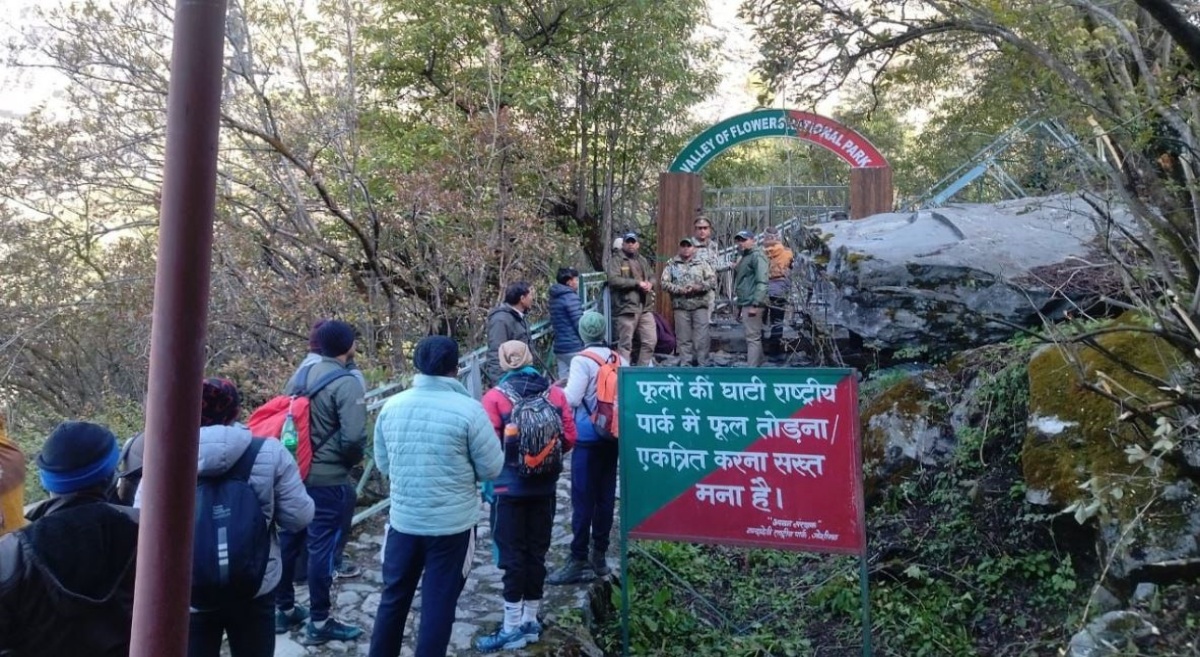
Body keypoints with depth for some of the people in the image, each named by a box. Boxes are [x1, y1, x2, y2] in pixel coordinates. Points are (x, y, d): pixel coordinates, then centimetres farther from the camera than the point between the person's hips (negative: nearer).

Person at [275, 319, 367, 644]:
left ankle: (284, 609, 32)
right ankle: (319, 622, 12)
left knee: (288, 542, 17)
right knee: (322, 548, 2)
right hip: (329, 481, -8)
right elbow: (353, 438, -24)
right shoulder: (347, 384, -18)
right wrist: (351, 460, -4)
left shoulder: (300, 375, 6)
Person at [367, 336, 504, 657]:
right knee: (438, 604, 9)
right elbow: (492, 468, -9)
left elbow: (382, 463, 10)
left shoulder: (391, 406, -1)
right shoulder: (468, 409, -15)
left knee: (394, 598, 19)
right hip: (452, 524, -4)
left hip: (402, 520, 4)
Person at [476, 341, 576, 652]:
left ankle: (512, 628, 10)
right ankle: (530, 622, 24)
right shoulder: (555, 393, 0)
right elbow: (569, 439, 0)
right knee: (537, 552, 13)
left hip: (510, 487, -4)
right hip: (544, 487, 4)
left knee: (513, 554, 4)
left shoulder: (495, 397, -11)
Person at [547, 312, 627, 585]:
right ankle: (599, 555, 21)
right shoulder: (620, 360, 6)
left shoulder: (582, 360, -12)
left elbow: (572, 398, -17)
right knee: (606, 496, 12)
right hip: (613, 436, 6)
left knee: (583, 499, -1)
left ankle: (579, 561, 2)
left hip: (588, 437, -6)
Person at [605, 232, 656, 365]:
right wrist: (637, 283, -16)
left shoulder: (643, 261, 20)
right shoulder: (616, 261, -2)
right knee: (625, 344, -3)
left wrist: (650, 284, -1)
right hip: (626, 307, -6)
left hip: (645, 307, 7)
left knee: (650, 340, 8)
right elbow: (613, 280, -16)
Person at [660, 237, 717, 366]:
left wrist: (698, 287, -12)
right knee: (683, 338, 3)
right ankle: (685, 364, 11)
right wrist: (679, 289, -10)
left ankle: (702, 364, 4)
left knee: (702, 337, -3)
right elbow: (665, 283, 3)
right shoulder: (672, 265, 10)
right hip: (680, 306, 0)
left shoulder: (702, 263, 11)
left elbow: (712, 279, 3)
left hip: (700, 305, 0)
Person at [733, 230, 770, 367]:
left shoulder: (757, 256, -9)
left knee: (752, 337, -10)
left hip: (751, 304, -10)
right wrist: (739, 303, 21)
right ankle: (757, 364, 23)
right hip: (745, 303, 10)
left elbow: (761, 282, -19)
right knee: (754, 337, 15)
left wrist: (755, 304, -24)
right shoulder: (744, 257, 21)